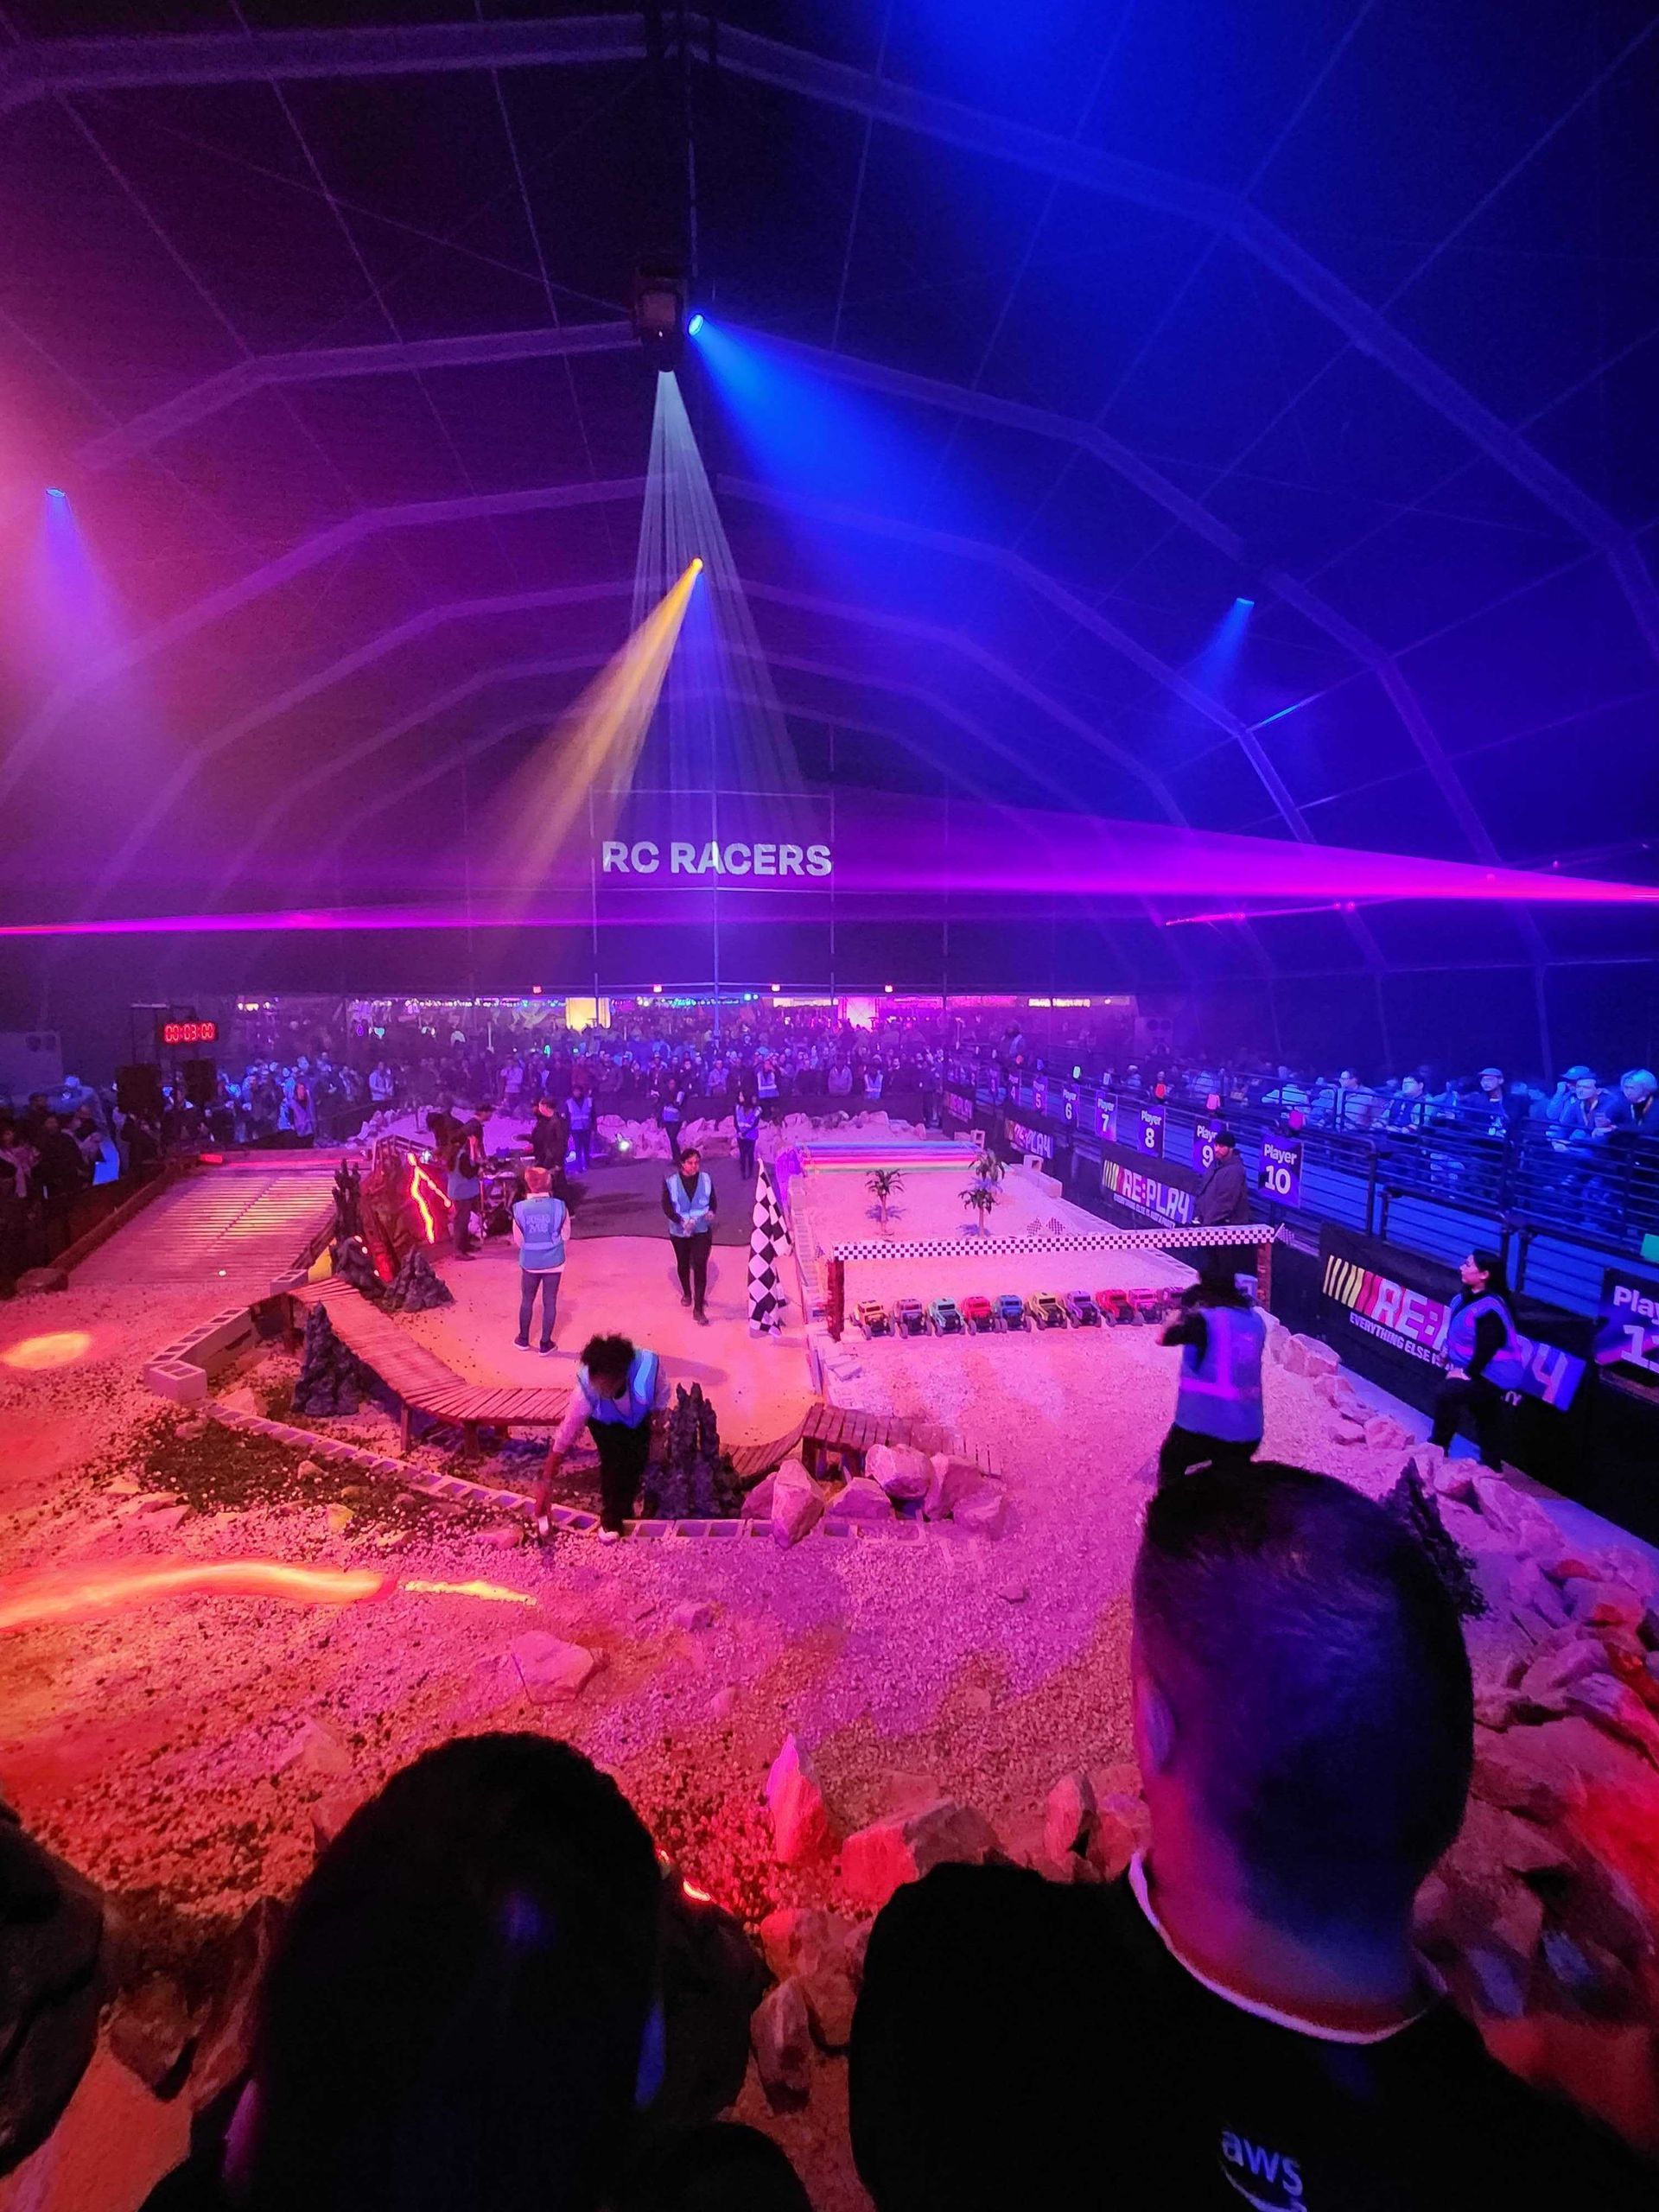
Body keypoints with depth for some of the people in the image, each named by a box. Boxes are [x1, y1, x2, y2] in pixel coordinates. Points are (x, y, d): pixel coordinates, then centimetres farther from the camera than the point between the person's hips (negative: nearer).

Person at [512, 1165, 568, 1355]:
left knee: (527, 1300, 20)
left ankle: (523, 1339, 34)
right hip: (553, 1261, -1)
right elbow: (565, 1235, -3)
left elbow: (518, 1240, -2)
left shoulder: (520, 1208, -11)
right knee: (550, 1302, 11)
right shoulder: (559, 1206, -14)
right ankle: (545, 1343, 20)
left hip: (529, 1262, 1)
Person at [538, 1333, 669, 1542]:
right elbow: (565, 1434, -33)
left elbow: (661, 1400, -21)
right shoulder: (587, 1389, -43)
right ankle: (611, 1516, 10)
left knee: (637, 1461, -1)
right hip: (603, 1421, -1)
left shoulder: (648, 1366, -44)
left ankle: (623, 1508, 28)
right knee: (613, 1461, -15)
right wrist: (547, 1480, -31)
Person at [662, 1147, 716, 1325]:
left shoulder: (706, 1179, -8)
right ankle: (687, 1293, 49)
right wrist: (682, 1221, -25)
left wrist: (711, 1212, -20)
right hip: (679, 1230, 1)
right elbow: (666, 1206, -11)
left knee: (700, 1266, -10)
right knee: (683, 1264, 21)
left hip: (702, 1230, -1)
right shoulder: (671, 1181, -12)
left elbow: (713, 1200, 2)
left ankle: (698, 1309, -5)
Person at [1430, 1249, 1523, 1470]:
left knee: (1446, 1394, -21)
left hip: (1492, 1375, -10)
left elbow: (1486, 1349, -28)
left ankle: (1437, 1447, -7)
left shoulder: (1489, 1309, -29)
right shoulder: (1468, 1298, 1)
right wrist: (1454, 1361, 6)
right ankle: (1491, 1463, 38)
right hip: (1481, 1371, 10)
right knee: (1486, 1418, 22)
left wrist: (1468, 1373, -19)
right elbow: (1460, 1335, 11)